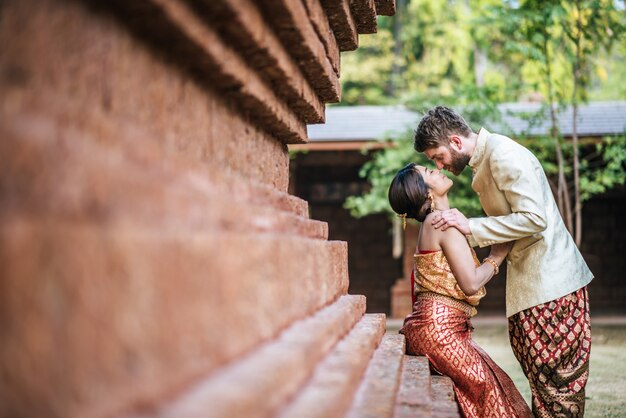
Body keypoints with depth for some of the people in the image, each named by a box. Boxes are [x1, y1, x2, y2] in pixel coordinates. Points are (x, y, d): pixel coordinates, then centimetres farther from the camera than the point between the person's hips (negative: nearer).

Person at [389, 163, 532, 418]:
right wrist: (496, 258, -1)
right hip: (439, 329, -9)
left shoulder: (433, 223, 17)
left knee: (494, 384, 11)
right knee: (491, 388, -4)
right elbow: (471, 284, -16)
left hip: (436, 327, 9)